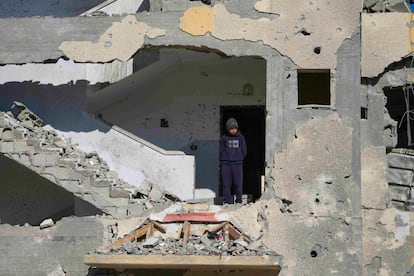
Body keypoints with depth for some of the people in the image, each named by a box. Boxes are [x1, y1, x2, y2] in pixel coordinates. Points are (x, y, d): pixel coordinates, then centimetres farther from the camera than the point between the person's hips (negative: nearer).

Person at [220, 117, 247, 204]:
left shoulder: (240, 137, 6)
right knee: (226, 183, -1)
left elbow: (244, 151, 10)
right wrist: (224, 160, 2)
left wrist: (239, 159, 4)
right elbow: (221, 151, 8)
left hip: (237, 164, 0)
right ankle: (227, 201, 3)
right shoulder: (224, 138, 4)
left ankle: (239, 200, 5)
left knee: (238, 183, -3)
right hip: (226, 164, 0)